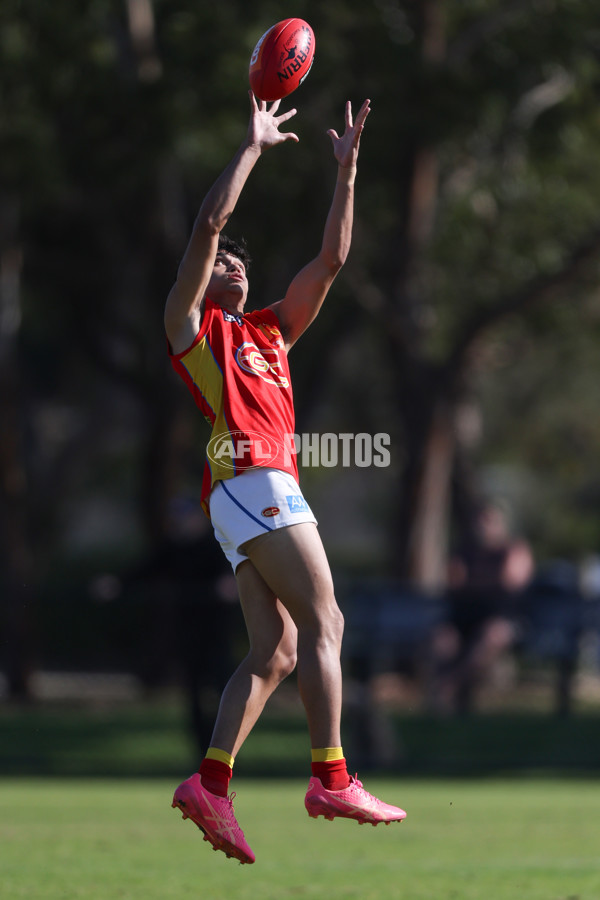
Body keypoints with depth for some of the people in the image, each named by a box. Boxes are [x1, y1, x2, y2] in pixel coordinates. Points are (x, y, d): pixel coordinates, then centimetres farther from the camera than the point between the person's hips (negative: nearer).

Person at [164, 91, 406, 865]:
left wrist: (346, 169, 21)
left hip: (266, 494, 8)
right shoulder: (192, 323, 10)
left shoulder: (271, 329, 29)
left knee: (275, 653, -1)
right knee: (322, 622, -13)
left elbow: (331, 259, 26)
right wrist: (253, 147, 4)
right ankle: (331, 779, -18)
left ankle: (210, 784, -8)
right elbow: (208, 223, -1)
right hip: (252, 477, -8)